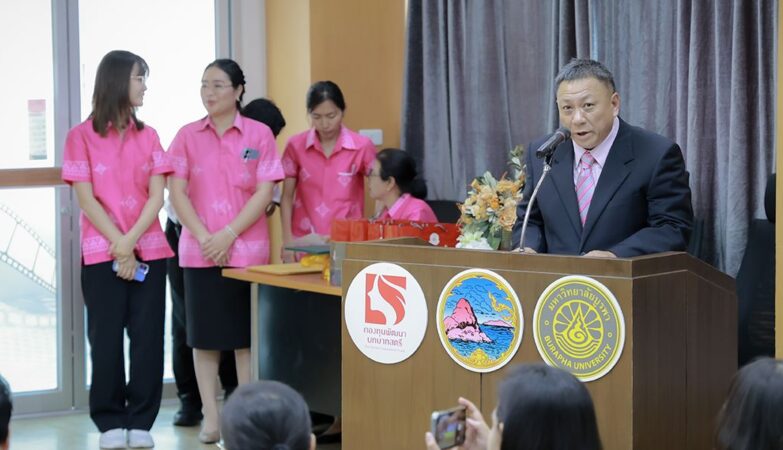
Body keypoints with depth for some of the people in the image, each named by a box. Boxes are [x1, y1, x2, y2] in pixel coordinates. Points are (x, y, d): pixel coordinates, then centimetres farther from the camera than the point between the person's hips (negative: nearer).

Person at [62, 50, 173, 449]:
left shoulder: (148, 136, 9)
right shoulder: (82, 135, -1)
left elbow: (156, 197, 1)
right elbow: (86, 199, -6)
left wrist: (132, 240, -13)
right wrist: (118, 245, -13)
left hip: (149, 250, 3)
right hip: (101, 253, -3)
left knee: (147, 337, 1)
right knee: (106, 338, 1)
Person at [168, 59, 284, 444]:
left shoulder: (259, 134, 0)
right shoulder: (187, 136, 5)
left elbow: (265, 192, -5)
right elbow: (176, 192, 0)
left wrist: (229, 235, -13)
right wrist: (205, 238, -11)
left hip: (247, 248, -2)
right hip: (200, 249, 2)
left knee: (245, 334, 3)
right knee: (204, 334, 4)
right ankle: (211, 417, 10)